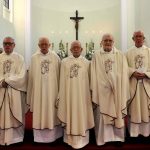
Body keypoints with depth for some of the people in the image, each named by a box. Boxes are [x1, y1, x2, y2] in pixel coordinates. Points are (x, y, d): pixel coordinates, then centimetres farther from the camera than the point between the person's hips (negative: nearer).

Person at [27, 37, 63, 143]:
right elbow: (31, 75, 3)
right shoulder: (34, 57, 1)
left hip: (52, 89, 0)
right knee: (39, 111, 8)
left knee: (52, 111, 9)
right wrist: (31, 91, 3)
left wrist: (59, 89, -1)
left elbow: (59, 74, 1)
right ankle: (40, 135, 21)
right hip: (38, 89, 1)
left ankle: (52, 134, 24)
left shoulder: (55, 57, -1)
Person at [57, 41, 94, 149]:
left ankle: (82, 139, 18)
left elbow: (89, 80, 4)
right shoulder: (65, 62, 3)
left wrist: (90, 94, 2)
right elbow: (62, 80, 4)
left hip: (82, 93, 0)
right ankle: (70, 138, 20)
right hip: (69, 93, 0)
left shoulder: (86, 63, 3)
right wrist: (62, 95, 2)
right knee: (70, 114, 6)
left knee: (82, 115, 5)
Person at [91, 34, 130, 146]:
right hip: (101, 89, -1)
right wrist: (94, 90, -6)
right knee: (101, 114, 5)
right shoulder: (96, 55, 2)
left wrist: (123, 92, -2)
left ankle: (118, 137, 24)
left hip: (116, 89, 1)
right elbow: (94, 74, -1)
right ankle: (102, 137, 20)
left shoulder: (120, 55, 4)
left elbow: (124, 74, 3)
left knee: (117, 113, 10)